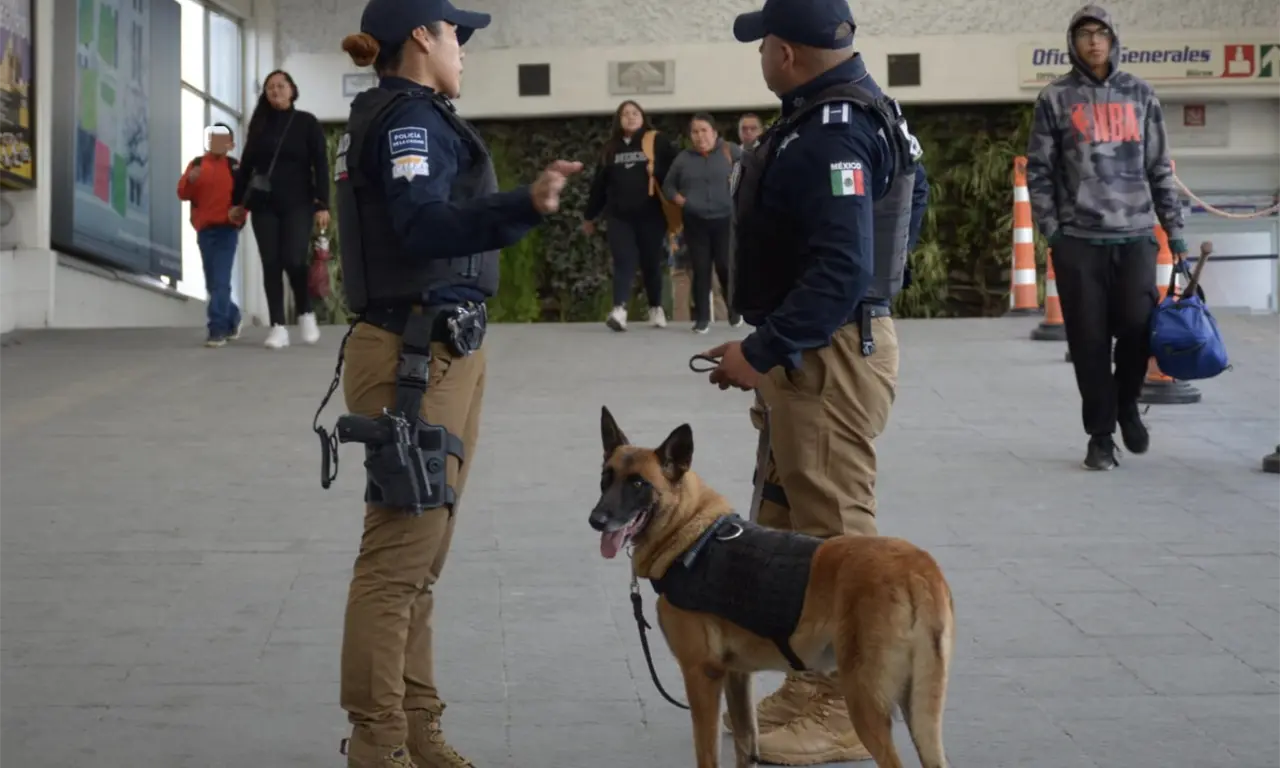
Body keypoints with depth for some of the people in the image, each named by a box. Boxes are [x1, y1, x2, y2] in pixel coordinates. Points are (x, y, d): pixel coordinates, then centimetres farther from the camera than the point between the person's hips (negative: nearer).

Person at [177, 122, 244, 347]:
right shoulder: (196, 164, 7)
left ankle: (218, 329, -13)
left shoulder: (235, 167, 2)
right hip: (204, 231, 4)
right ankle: (233, 318, 33)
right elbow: (183, 193, 0)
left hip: (227, 230, -4)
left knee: (220, 282, -11)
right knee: (213, 283, 12)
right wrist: (190, 181, -20)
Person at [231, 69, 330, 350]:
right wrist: (238, 201, 10)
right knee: (271, 264, 0)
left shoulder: (306, 122, 2)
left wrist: (322, 204, -10)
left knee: (294, 260, -15)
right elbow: (246, 164, 14)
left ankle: (305, 313, 9)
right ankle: (278, 326, 3)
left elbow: (320, 165, -2)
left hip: (297, 203, -3)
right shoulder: (259, 125, 12)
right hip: (264, 205, 3)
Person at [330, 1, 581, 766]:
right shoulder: (411, 114, -12)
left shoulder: (395, 114, 19)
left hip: (436, 352, 11)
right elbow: (421, 225, -27)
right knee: (398, 558, -5)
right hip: (419, 358, -11)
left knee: (420, 559, 13)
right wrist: (525, 205, -42)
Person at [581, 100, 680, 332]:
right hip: (619, 216, 2)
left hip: (651, 215, -2)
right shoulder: (611, 148, 11)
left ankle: (656, 309, 23)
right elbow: (599, 183, 15)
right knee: (624, 262, -9)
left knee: (651, 263, 8)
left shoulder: (658, 142, 0)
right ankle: (619, 310, -23)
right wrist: (589, 216, 19)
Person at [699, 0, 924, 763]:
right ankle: (812, 685, 29)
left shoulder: (833, 133, -20)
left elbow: (841, 273, -27)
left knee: (834, 534, -3)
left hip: (831, 356, -11)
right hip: (810, 352, 11)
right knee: (787, 526, 18)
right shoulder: (828, 114, 13)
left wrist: (761, 352, -23)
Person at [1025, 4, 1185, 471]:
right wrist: (1052, 230, -4)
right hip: (1078, 239, -1)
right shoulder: (1055, 99, 5)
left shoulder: (1140, 95, 11)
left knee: (1138, 327, -4)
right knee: (1090, 341, 0)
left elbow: (1159, 167, 12)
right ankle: (1100, 435, 11)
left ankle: (1127, 406, 24)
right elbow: (1039, 170, 4)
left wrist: (1174, 227, 7)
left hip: (1135, 235, 1)